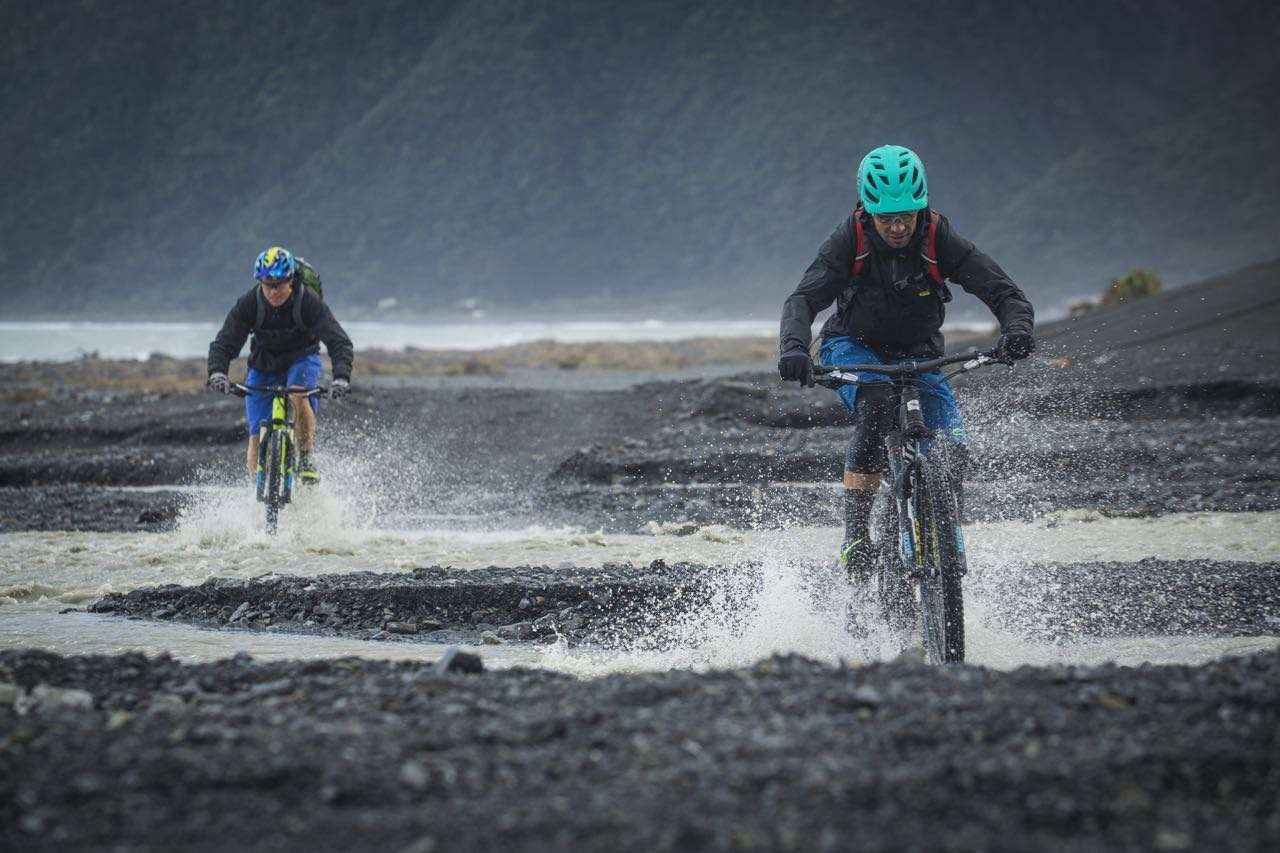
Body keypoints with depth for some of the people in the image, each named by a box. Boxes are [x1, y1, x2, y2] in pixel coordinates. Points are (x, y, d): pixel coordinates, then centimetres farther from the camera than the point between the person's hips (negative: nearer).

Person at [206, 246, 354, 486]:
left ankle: (307, 460, -20)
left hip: (302, 358, -2)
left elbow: (340, 342, -32)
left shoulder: (309, 302, -27)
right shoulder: (248, 304, -22)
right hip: (264, 364, 2)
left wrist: (341, 377, -50)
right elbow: (223, 344, -24)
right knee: (257, 438, -7)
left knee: (298, 395, -35)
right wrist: (217, 373, -45)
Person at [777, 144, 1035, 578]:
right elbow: (803, 299, -29)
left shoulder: (940, 241, -20)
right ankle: (855, 535, -33)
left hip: (916, 356, 2)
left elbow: (1004, 292, -22)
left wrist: (1017, 329, -45)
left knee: (954, 451, -19)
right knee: (878, 402, -36)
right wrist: (793, 348, -49)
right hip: (855, 349, -2)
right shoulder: (850, 241, -21)